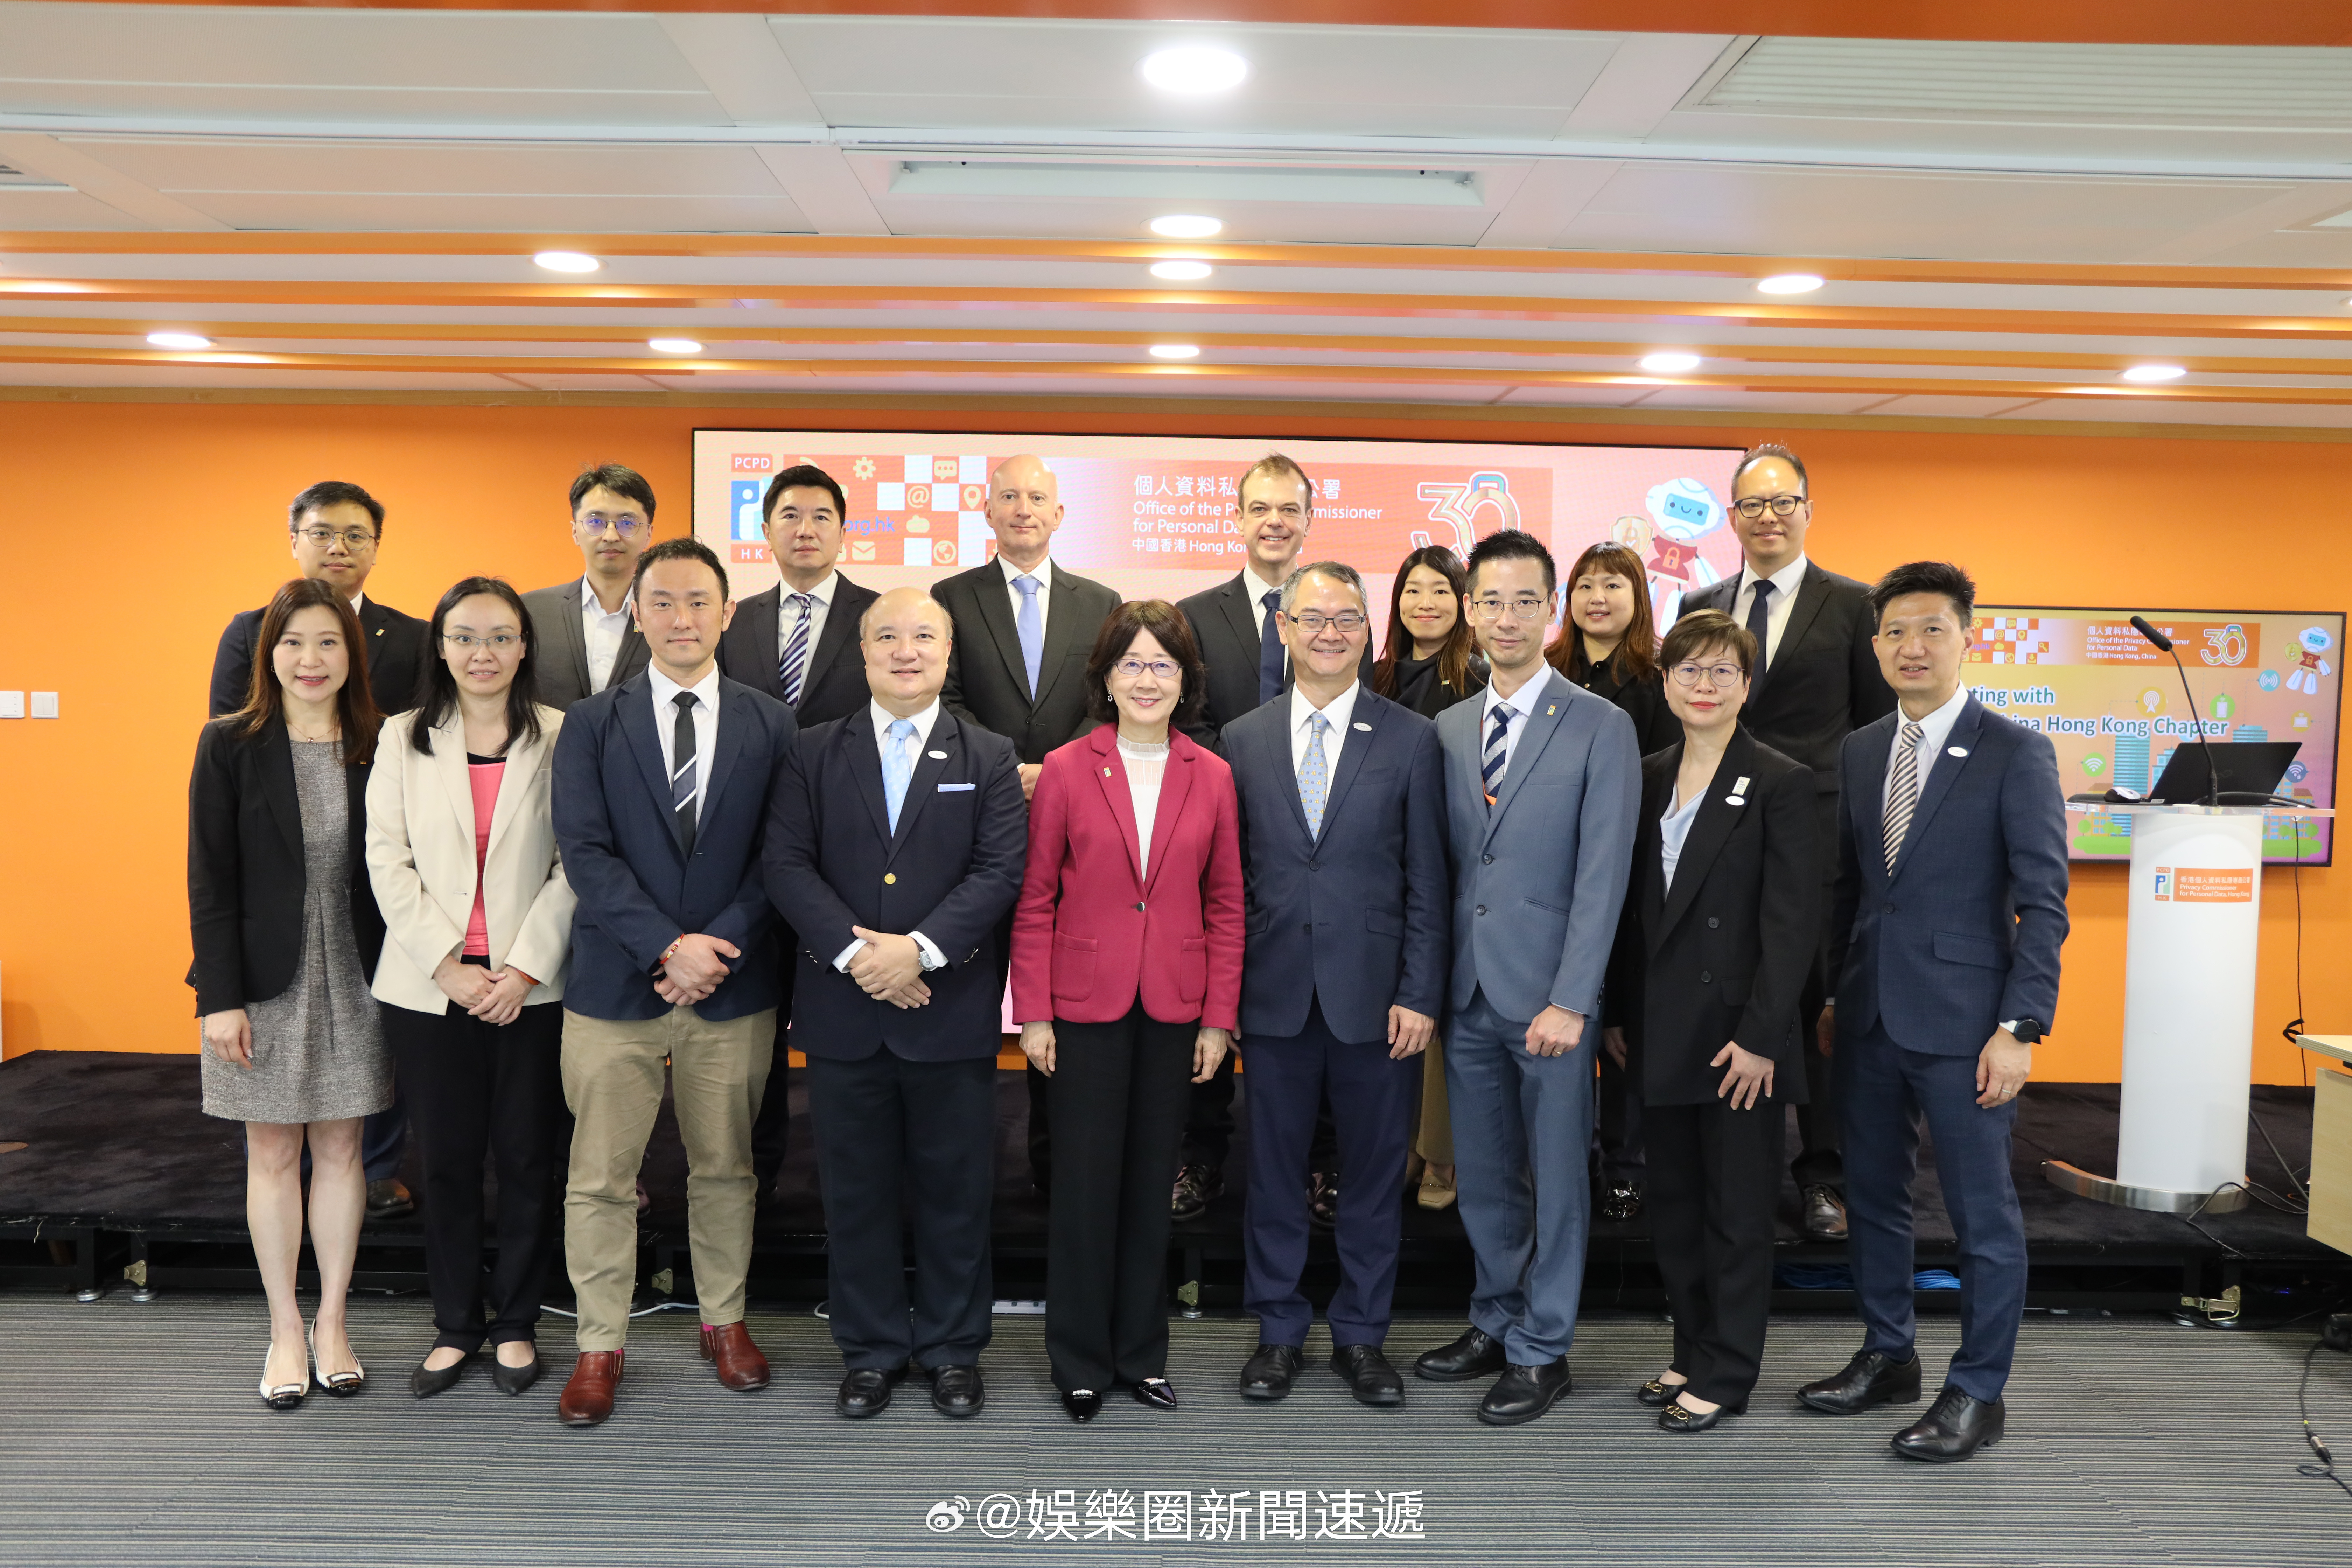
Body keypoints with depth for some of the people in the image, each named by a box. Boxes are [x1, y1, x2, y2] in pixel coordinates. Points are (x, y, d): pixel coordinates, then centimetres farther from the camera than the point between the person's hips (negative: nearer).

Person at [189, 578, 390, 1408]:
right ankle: (285, 1328, 23)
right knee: (272, 1155, 8)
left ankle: (332, 1323, 24)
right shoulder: (230, 745, -5)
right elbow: (210, 878, -6)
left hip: (353, 980, 2)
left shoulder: (377, 747, 0)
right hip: (265, 979, -1)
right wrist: (220, 996, -11)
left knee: (340, 1150, 10)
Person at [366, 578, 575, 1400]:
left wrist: (524, 968, -11)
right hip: (428, 987, 2)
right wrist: (448, 965, -8)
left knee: (528, 1160, 6)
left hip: (533, 986, -1)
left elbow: (576, 865, -4)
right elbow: (388, 862, 1)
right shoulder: (404, 738, 6)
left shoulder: (562, 738, -1)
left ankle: (516, 1323, 23)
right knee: (446, 1162, 10)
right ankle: (455, 1325, 26)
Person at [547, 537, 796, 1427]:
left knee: (725, 1168, 13)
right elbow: (585, 852, -7)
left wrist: (718, 947, -13)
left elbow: (778, 856, -1)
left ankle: (724, 1320, 31)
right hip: (615, 986, -1)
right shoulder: (592, 724, 2)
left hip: (735, 986, 1)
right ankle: (601, 1345, 22)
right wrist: (668, 946, -17)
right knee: (600, 1177, 5)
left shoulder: (770, 725, 4)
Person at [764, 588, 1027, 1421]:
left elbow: (1001, 870, -6)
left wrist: (919, 947, -17)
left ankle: (952, 1348, 25)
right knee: (856, 1189, 10)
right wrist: (855, 951, -15)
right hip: (843, 1010, 1)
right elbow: (787, 864, -3)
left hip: (952, 1011, -1)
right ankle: (871, 1349, 26)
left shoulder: (990, 758, 5)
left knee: (955, 1188, 8)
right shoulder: (813, 752, 7)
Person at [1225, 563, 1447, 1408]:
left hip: (1375, 992, -1)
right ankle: (1279, 1331, 27)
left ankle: (1361, 1335, 26)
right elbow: (1231, 876, 6)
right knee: (1273, 1168, 10)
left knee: (1374, 1171, 9)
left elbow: (1427, 881, -1)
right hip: (1275, 991, 1)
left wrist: (1419, 993, -7)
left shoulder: (1412, 739, 1)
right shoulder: (1243, 739, 6)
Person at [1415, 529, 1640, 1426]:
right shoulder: (1446, 730, 10)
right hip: (1467, 990, 5)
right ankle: (1495, 1326, 32)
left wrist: (1569, 1001, -16)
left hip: (1549, 993, -4)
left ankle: (1542, 1351, 21)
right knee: (1482, 1176, 14)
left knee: (1557, 1177, 7)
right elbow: (1444, 865, 11)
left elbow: (1603, 877, -10)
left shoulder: (1602, 728, -5)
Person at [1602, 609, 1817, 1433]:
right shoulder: (1647, 778, 9)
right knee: (1674, 1203, 14)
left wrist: (1760, 1037, -16)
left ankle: (1727, 1373, 19)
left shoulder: (1781, 784, -8)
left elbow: (1791, 923, -12)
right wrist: (1618, 1012, 9)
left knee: (1738, 1210, 6)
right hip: (1662, 1034, 6)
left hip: (1739, 1036, -5)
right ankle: (1691, 1351, 29)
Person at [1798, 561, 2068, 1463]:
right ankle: (1887, 1357, 32)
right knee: (1873, 1197, 15)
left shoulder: (2016, 753, -6)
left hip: (1961, 1020, -5)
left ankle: (1979, 1394, 19)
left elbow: (2043, 904, -9)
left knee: (1982, 1214, 5)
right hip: (1869, 1017, 6)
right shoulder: (1859, 751, 10)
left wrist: (2020, 1027, -15)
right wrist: (1833, 994, 9)